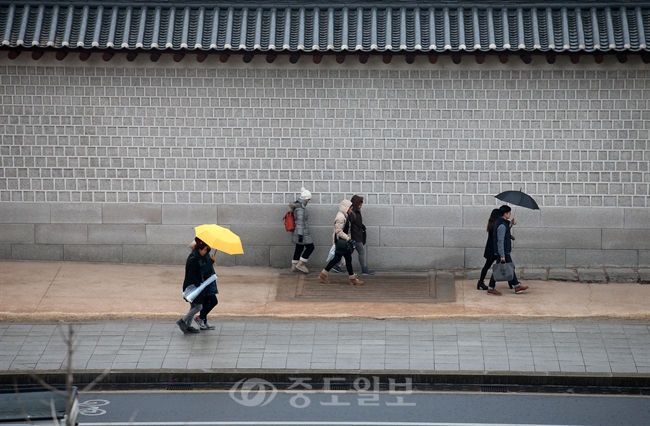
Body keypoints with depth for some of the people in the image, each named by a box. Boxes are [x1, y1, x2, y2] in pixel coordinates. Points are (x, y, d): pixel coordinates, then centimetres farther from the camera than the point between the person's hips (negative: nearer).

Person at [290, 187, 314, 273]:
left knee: (299, 248, 14)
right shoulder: (300, 207, -20)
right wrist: (300, 234, -25)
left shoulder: (297, 204, 10)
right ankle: (300, 264, 1)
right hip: (302, 232, -10)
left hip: (298, 231, 10)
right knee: (310, 247, -2)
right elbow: (300, 221, -24)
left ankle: (294, 266, 17)